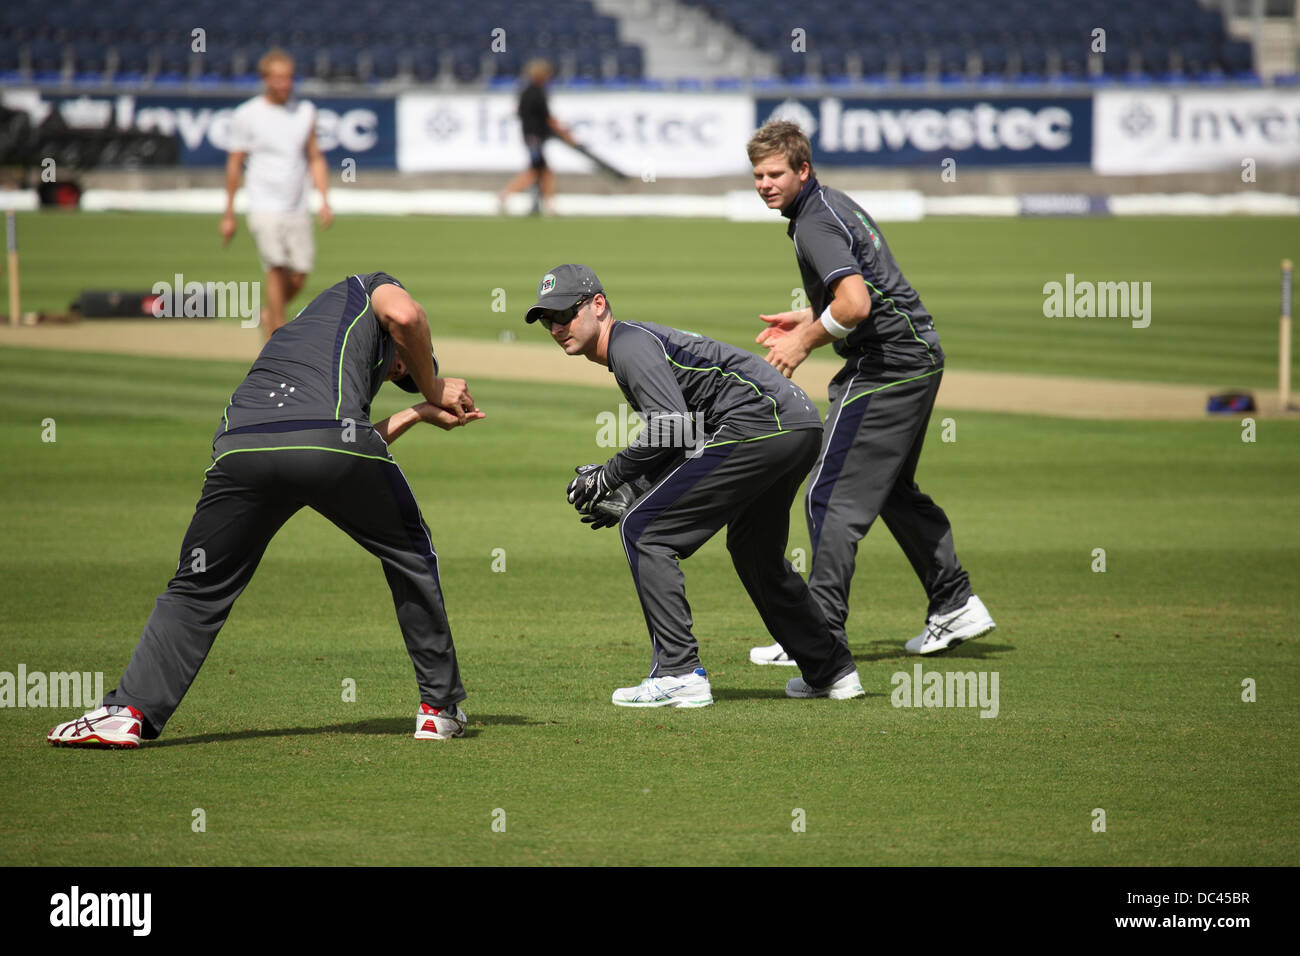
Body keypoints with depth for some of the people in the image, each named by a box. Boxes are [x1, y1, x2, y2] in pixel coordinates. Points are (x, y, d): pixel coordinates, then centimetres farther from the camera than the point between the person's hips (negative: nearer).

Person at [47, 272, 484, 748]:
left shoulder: (293, 332, 43)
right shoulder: (370, 288, 31)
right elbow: (405, 316, 6)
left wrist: (420, 413, 46)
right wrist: (433, 390, 22)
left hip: (242, 445, 4)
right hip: (330, 437, -4)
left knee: (198, 589, 16)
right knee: (410, 557, 21)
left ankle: (127, 710, 0)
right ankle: (439, 707, 23)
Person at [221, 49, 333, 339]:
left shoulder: (305, 111, 9)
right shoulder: (246, 115, -2)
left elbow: (315, 158, 15)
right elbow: (234, 164, 2)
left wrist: (324, 200, 3)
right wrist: (229, 214, 3)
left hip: (298, 210, 4)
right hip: (265, 209, -4)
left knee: (298, 279, 1)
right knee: (276, 270, -17)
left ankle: (269, 315, 29)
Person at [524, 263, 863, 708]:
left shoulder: (629, 343, -5)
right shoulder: (644, 340, 26)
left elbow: (674, 427, -17)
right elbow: (685, 442, 26)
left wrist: (609, 476, -7)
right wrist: (625, 493, 15)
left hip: (759, 420, -11)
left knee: (643, 530, -7)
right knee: (753, 550, 30)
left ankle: (679, 674, -11)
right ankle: (831, 671, 35)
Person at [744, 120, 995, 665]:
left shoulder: (816, 222, -16)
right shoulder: (833, 203, 16)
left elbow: (855, 303, -29)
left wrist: (805, 342, -15)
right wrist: (809, 319, 20)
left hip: (886, 364, -11)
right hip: (920, 356, 11)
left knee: (832, 496, -9)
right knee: (893, 489, 24)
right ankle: (954, 606, 28)